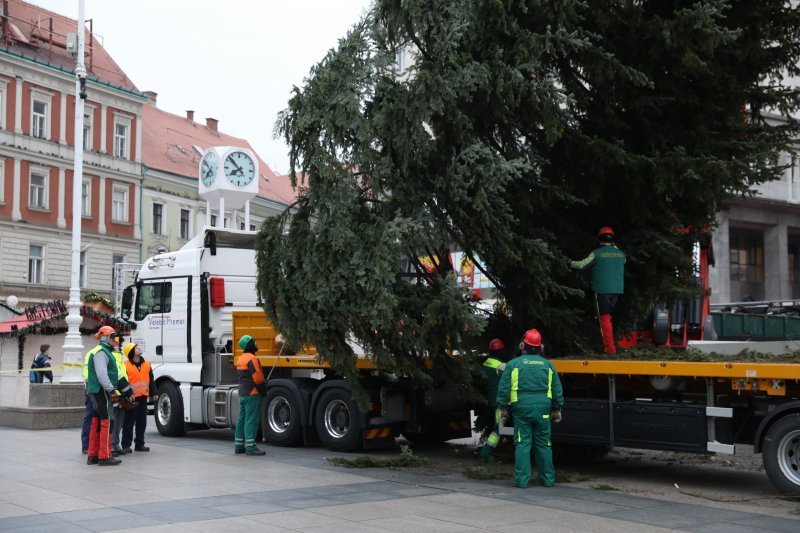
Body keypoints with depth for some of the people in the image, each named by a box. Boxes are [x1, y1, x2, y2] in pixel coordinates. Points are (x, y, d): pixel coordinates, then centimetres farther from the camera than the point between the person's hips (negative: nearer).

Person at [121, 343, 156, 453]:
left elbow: (151, 380, 17)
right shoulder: (125, 365, -6)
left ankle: (139, 444, 19)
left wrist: (153, 393, 14)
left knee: (142, 422, 10)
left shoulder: (147, 364, 12)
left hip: (143, 397, 6)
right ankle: (126, 445, 5)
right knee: (129, 422, -1)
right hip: (131, 398, -6)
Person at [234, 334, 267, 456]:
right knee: (251, 420, -9)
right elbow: (257, 377, -20)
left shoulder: (240, 359, 16)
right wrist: (264, 390, -7)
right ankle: (250, 447, -10)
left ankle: (238, 446, 16)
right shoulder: (252, 359, -15)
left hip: (242, 393, 10)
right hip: (252, 394, -10)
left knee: (242, 419, 12)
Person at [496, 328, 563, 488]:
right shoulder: (548, 365, 9)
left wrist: (503, 408, 8)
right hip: (543, 410, 2)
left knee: (522, 444, 0)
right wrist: (556, 410, 21)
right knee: (543, 444, 10)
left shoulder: (513, 364, 0)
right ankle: (548, 479, 15)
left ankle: (522, 480, -2)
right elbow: (557, 390, 13)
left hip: (521, 409, -2)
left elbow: (503, 388, -1)